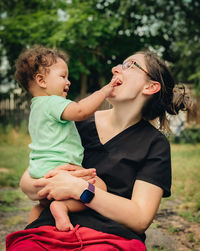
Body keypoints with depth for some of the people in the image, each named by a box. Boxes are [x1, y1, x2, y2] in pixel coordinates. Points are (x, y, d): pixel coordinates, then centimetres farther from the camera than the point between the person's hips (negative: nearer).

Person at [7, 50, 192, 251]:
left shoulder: (155, 144, 8)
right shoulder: (79, 123, 16)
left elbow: (140, 219, -2)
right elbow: (26, 182, 16)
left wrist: (79, 188, -10)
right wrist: (50, 184, -8)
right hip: (50, 230, 2)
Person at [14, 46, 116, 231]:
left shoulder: (37, 107, 22)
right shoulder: (52, 102, -12)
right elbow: (81, 110, -29)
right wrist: (104, 91, -19)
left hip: (39, 174, 11)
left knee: (42, 205, 34)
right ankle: (63, 205, -27)